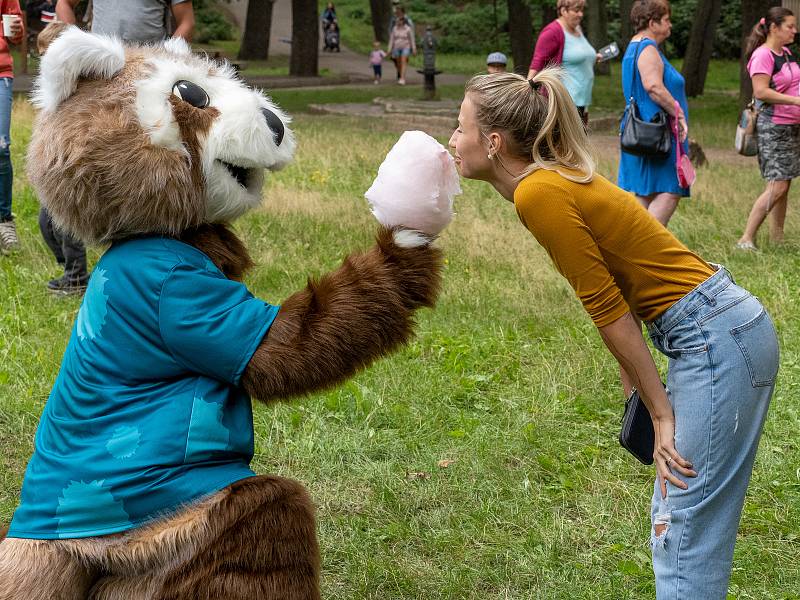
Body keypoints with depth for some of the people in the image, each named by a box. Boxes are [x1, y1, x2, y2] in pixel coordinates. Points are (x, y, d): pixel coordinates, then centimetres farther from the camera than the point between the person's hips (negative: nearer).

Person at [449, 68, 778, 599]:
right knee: (674, 520, 16)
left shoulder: (538, 193, -16)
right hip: (722, 330, 9)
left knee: (686, 531, -6)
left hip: (716, 339, -9)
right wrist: (636, 387, 17)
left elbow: (608, 310, -15)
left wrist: (661, 414, -10)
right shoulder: (556, 180, 11)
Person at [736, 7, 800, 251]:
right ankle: (746, 239, -8)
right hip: (773, 127, -9)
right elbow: (761, 92, -24)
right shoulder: (762, 55, -14)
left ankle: (777, 239, 14)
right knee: (777, 186, -12)